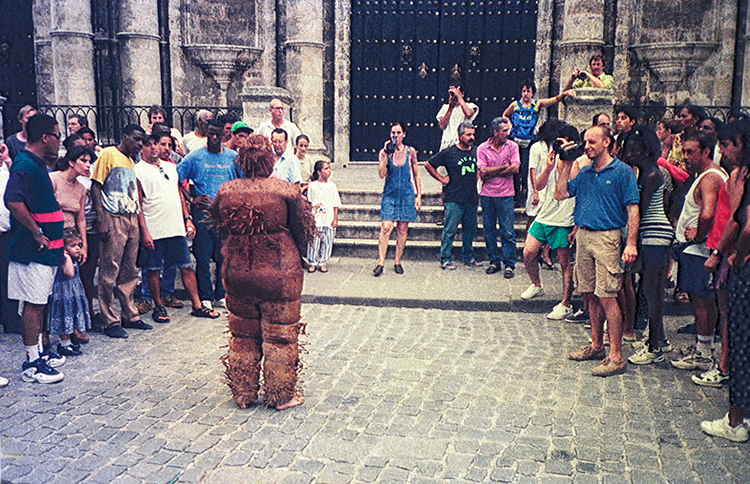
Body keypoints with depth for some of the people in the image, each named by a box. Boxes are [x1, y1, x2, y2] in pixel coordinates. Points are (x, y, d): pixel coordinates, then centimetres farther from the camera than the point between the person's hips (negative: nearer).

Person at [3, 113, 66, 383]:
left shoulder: (38, 165, 15)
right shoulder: (25, 165, -17)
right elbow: (13, 201, -29)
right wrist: (36, 232, -23)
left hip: (45, 248, 10)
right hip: (33, 249, -10)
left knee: (38, 303, 18)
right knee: (33, 304, -4)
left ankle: (39, 352, 29)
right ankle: (31, 364, 3)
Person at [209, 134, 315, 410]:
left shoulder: (226, 192, -3)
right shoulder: (285, 191, -13)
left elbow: (218, 224, 13)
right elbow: (304, 231, -5)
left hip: (237, 272, 4)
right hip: (279, 273, -3)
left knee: (243, 335, 17)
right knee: (280, 335, 9)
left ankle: (243, 393, 27)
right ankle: (282, 395, 19)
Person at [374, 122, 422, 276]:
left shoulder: (410, 151, 3)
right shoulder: (384, 152, 1)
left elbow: (416, 175, 9)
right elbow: (382, 174, -11)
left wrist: (419, 195, 4)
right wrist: (387, 155, -16)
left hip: (407, 194, 1)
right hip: (390, 194, -1)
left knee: (403, 229, 4)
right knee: (386, 227, -12)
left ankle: (397, 262, 15)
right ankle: (381, 262, -8)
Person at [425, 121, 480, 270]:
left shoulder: (476, 152, 9)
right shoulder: (449, 153, -4)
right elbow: (428, 165, 4)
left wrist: (478, 177, 14)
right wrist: (441, 178, 1)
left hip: (472, 198, 5)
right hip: (454, 198, -5)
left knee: (470, 229, 11)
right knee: (450, 229, -4)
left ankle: (468, 257, 25)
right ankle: (446, 259, 4)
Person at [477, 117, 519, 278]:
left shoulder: (512, 146, 2)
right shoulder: (482, 148, 1)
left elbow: (515, 168, -10)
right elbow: (483, 172, -9)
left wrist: (492, 173, -10)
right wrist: (504, 167, -9)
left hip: (505, 195, -1)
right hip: (487, 195, 1)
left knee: (508, 232, -1)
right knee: (489, 231, 8)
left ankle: (510, 264, 8)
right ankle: (494, 262, 20)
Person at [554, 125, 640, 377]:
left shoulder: (622, 171, -5)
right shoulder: (585, 172, 14)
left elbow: (633, 210, -9)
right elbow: (560, 194, 12)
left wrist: (631, 244, -17)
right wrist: (567, 165, 7)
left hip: (607, 237, -6)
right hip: (583, 236, 7)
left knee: (607, 297, -8)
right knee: (589, 295, 12)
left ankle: (616, 356, -2)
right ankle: (596, 346, 26)